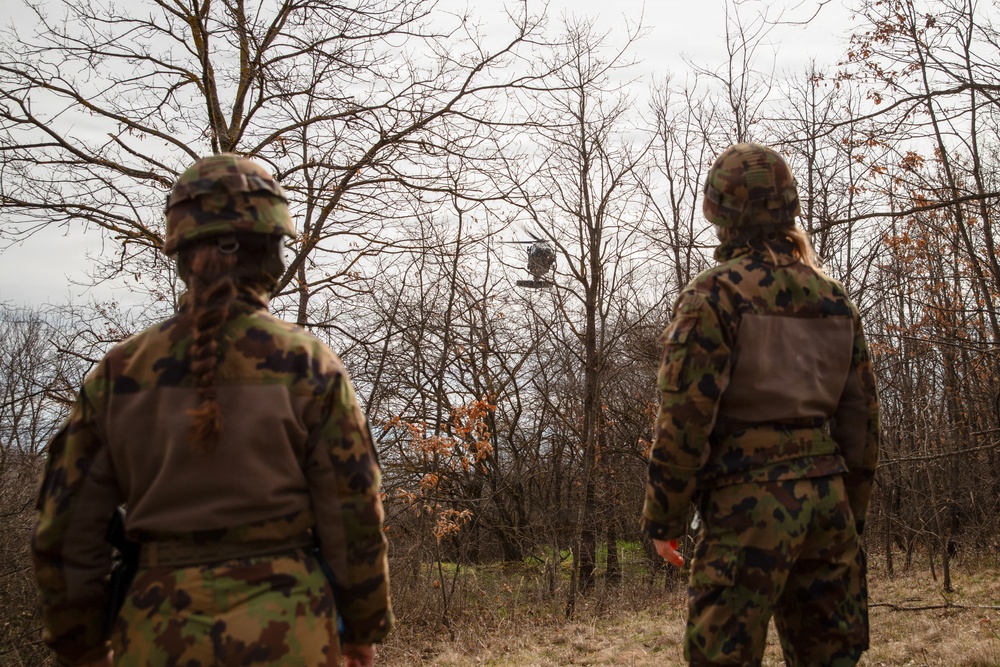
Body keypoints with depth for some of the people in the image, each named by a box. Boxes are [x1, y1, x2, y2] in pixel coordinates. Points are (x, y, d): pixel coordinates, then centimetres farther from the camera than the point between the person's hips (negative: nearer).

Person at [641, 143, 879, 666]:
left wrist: (662, 519, -4)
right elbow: (861, 414, 13)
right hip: (827, 497, 7)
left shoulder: (713, 295, -8)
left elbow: (685, 416, -13)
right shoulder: (834, 298, 11)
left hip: (749, 503, -6)